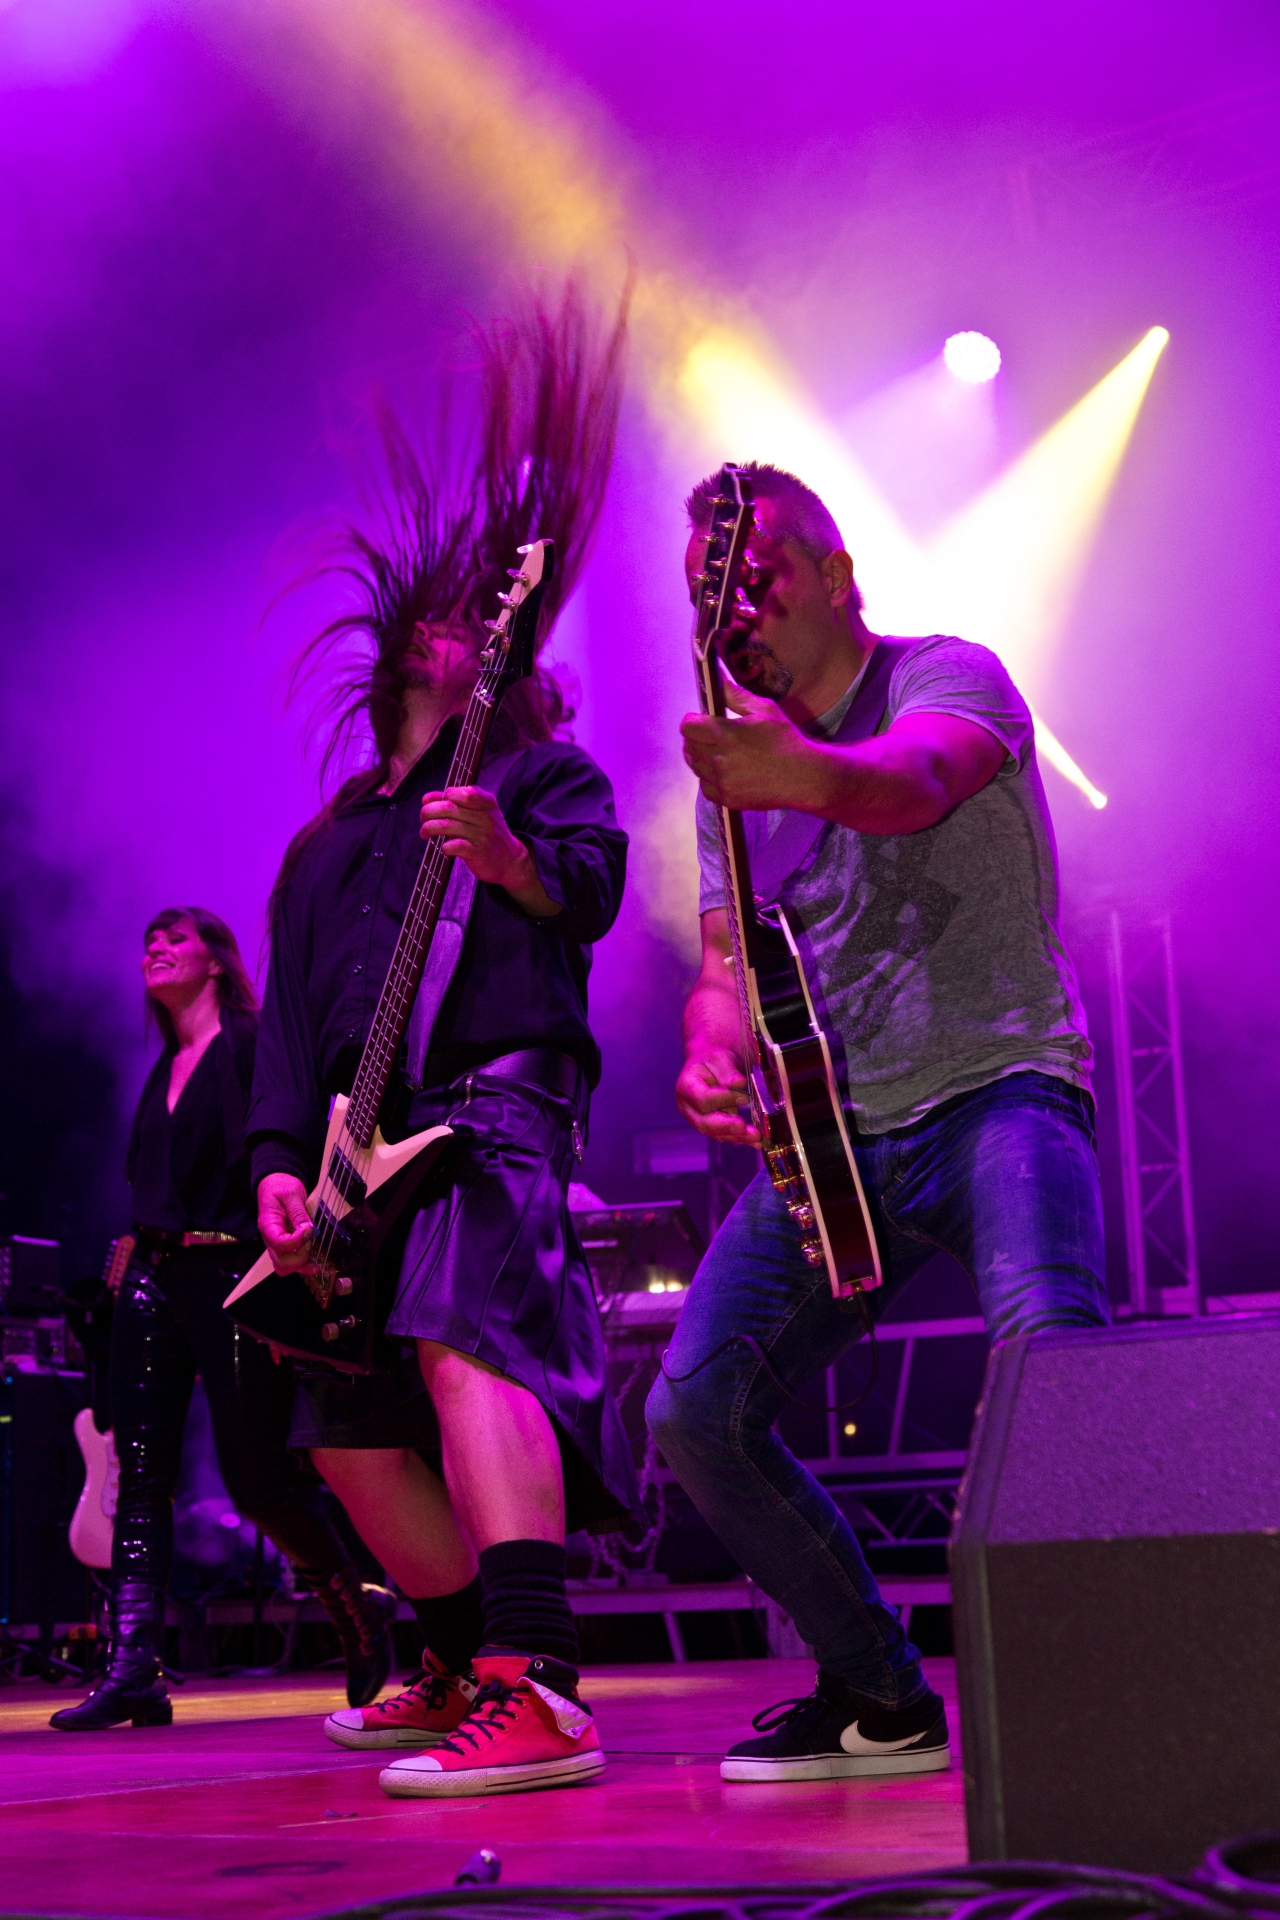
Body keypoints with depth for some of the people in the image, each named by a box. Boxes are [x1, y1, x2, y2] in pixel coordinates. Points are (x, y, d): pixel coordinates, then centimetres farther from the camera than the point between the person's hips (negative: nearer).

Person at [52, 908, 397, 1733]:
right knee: (142, 1471, -3)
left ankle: (360, 1610, 18)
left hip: (233, 1273, -7)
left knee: (256, 1476, -5)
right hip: (153, 1276, 7)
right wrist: (138, 1253, 14)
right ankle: (133, 1671, -5)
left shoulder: (254, 1043, -2)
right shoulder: (165, 1070, 20)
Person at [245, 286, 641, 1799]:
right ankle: (464, 1663, 27)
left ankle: (533, 1696, -43)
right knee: (349, 1430, 10)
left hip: (493, 1093, -8)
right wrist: (280, 1158, 5)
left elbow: (591, 890, -9)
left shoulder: (539, 772, 12)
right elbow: (288, 1014, 20)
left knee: (463, 1334, -32)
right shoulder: (324, 847, 28)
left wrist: (510, 857, -31)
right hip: (364, 1131, 8)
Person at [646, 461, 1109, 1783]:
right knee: (694, 1414, -5)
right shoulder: (738, 755, 15)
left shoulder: (949, 678, -4)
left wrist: (802, 775, -53)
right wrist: (713, 1060, -15)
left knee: (1046, 1354, -33)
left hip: (994, 1090, -6)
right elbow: (724, 961, 9)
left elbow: (911, 781, -29)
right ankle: (880, 1696, 12)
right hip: (832, 1132, 6)